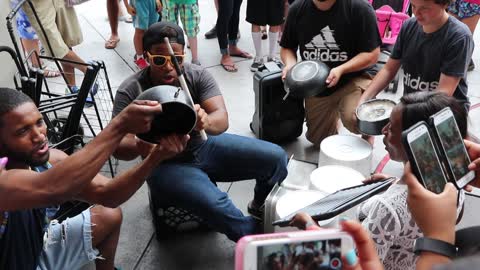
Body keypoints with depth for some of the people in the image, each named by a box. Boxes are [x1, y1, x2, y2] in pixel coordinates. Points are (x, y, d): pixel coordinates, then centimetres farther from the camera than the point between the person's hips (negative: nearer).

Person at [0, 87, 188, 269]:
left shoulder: (49, 158, -10)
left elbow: (105, 194, -14)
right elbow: (51, 190, -50)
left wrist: (156, 156, -30)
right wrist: (121, 126, -48)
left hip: (38, 249, 7)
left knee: (109, 216, 10)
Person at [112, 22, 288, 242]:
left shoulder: (198, 75, -11)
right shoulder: (130, 92, -16)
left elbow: (222, 119, -22)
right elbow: (118, 145, -22)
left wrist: (206, 122, -48)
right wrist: (139, 147, -47)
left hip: (205, 146, 4)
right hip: (167, 164, -3)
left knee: (276, 157, -8)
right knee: (216, 207, -31)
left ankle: (260, 206, 23)